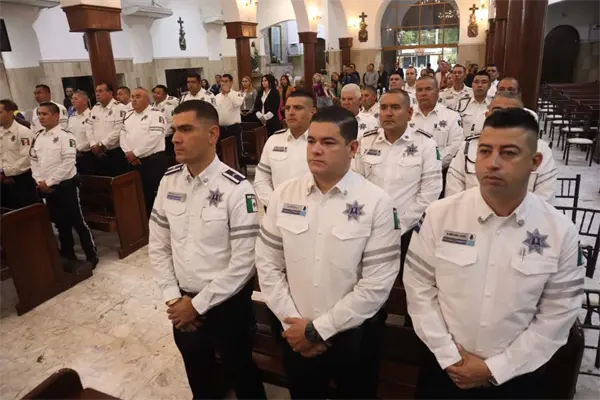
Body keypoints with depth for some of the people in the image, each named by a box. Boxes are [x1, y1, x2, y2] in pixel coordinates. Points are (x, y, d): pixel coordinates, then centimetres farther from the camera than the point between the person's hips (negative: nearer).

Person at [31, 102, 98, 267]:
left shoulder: (64, 135, -11)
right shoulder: (37, 137, 9)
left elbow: (68, 162, -18)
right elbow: (33, 160, 12)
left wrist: (49, 182, -16)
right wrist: (39, 181, -2)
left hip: (65, 185, -7)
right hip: (46, 188, 7)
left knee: (77, 222, -1)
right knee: (60, 223, 16)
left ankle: (91, 256, 9)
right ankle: (68, 255, 30)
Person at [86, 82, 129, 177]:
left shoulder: (119, 108, -10)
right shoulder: (95, 108, 14)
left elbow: (118, 131, -19)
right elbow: (89, 128, 12)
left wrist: (102, 145, -14)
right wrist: (94, 145, -4)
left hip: (116, 153, -7)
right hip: (99, 154, 7)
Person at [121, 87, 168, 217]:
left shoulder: (155, 114, -6)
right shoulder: (128, 116, 17)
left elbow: (154, 138, -17)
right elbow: (123, 136, 14)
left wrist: (135, 153, -14)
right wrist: (129, 153, -4)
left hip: (154, 161, -7)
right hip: (134, 162, 7)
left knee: (156, 194, -5)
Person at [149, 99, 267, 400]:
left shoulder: (236, 189, -22)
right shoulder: (169, 181, -4)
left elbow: (243, 263, -21)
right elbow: (158, 245, 2)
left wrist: (199, 304, -15)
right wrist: (173, 297, -4)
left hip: (226, 304, -5)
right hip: (183, 303, 5)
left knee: (241, 372, 20)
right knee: (197, 375, 28)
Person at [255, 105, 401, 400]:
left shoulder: (376, 203, -15)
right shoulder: (284, 195, -6)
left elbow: (377, 284, -17)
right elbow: (267, 264, -2)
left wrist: (317, 328, -14)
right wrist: (292, 321, -8)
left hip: (353, 336, -2)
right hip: (296, 335, 3)